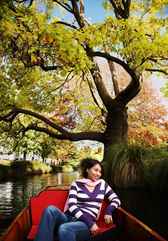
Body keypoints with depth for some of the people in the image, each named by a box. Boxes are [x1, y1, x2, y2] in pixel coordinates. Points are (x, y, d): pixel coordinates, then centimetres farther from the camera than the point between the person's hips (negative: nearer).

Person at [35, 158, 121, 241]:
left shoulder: (102, 184, 16)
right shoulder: (76, 184, 8)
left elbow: (116, 199, 19)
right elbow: (72, 206, -4)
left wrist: (108, 211, -3)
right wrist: (89, 222, -14)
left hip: (86, 223, -1)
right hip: (70, 218, 1)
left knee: (64, 228, -37)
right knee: (50, 209, -33)